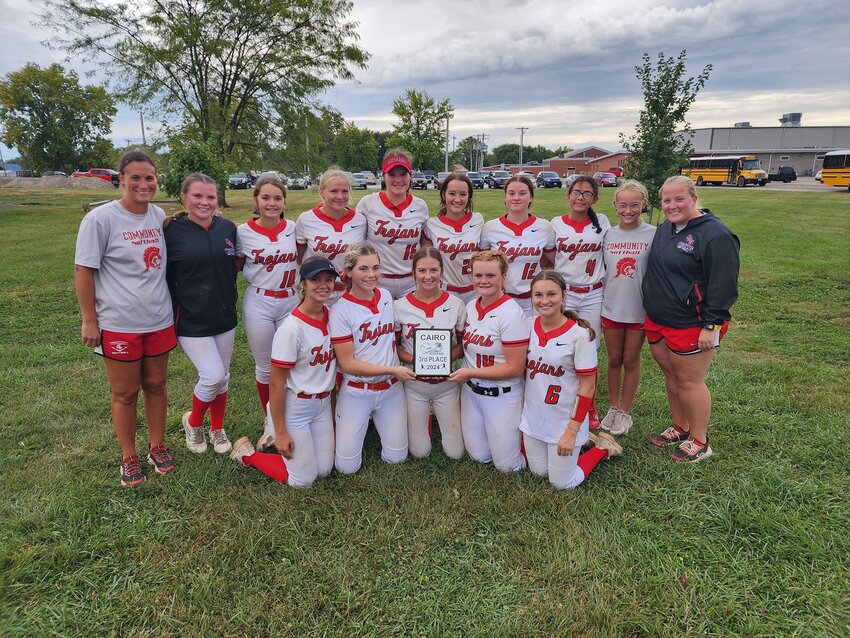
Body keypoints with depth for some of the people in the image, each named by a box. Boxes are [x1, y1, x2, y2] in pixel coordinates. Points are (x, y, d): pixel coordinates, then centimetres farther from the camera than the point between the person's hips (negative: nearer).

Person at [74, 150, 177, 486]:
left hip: (159, 320, 4)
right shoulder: (100, 219, -12)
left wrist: (175, 306, 14)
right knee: (125, 393, 8)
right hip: (119, 325, -4)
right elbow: (83, 271, -8)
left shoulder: (159, 216, 3)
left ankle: (157, 447, 33)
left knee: (156, 385, 15)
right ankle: (128, 457, 27)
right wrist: (89, 321, -8)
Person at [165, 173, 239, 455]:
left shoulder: (227, 228, 0)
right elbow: (166, 279, -4)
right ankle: (193, 422, 20)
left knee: (222, 376, 13)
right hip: (191, 321, -4)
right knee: (212, 376, -9)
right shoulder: (173, 232, -10)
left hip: (224, 317, 4)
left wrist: (231, 302, 10)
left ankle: (217, 429, 34)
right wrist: (169, 319, -5)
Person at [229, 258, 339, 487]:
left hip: (323, 404, 7)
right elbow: (276, 383, -19)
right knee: (304, 479, 5)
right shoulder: (292, 328, -24)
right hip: (293, 408, -6)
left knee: (324, 469, 14)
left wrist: (331, 404, 11)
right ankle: (247, 453, 23)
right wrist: (280, 432, -14)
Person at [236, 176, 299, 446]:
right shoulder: (244, 231, -4)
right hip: (258, 304, -1)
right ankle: (270, 421, 28)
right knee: (265, 366, 9)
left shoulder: (293, 228, 0)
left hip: (291, 302, 2)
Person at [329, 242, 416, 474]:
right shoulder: (340, 310, -16)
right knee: (347, 466, 0)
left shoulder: (387, 297, -1)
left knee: (396, 458, 7)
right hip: (356, 391, -4)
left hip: (391, 387, 4)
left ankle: (377, 420, 33)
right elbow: (347, 364, -16)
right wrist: (392, 369, -18)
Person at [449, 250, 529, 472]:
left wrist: (470, 373, -18)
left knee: (507, 465, 6)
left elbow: (515, 368, -20)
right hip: (471, 391, 6)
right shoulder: (470, 307, 0)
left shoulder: (511, 314, -21)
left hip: (502, 396, -6)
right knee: (479, 456, 14)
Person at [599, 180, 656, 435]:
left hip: (639, 310, -2)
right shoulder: (608, 235, 1)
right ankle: (613, 407, 28)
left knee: (631, 361, 10)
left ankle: (625, 411, 23)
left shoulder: (653, 235, -7)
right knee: (614, 360, 13)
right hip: (611, 308, 2)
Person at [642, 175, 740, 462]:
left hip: (691, 326, -8)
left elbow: (723, 285, -18)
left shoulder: (715, 234, -16)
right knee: (670, 376, 17)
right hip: (657, 321, 8)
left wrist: (711, 325, -19)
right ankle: (680, 428, 35)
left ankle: (699, 442, 20)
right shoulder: (664, 229, 9)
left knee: (689, 381, 2)